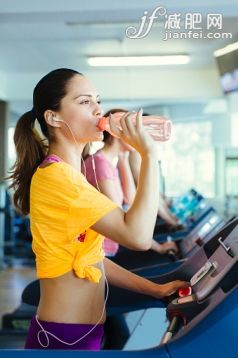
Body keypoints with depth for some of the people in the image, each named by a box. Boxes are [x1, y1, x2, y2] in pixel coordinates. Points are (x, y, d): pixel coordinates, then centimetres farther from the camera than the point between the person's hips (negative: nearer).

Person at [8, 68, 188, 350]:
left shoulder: (65, 174, 13)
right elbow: (138, 236, -27)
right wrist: (148, 154, -21)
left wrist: (155, 289, 9)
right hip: (65, 339, -9)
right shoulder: (57, 176, -19)